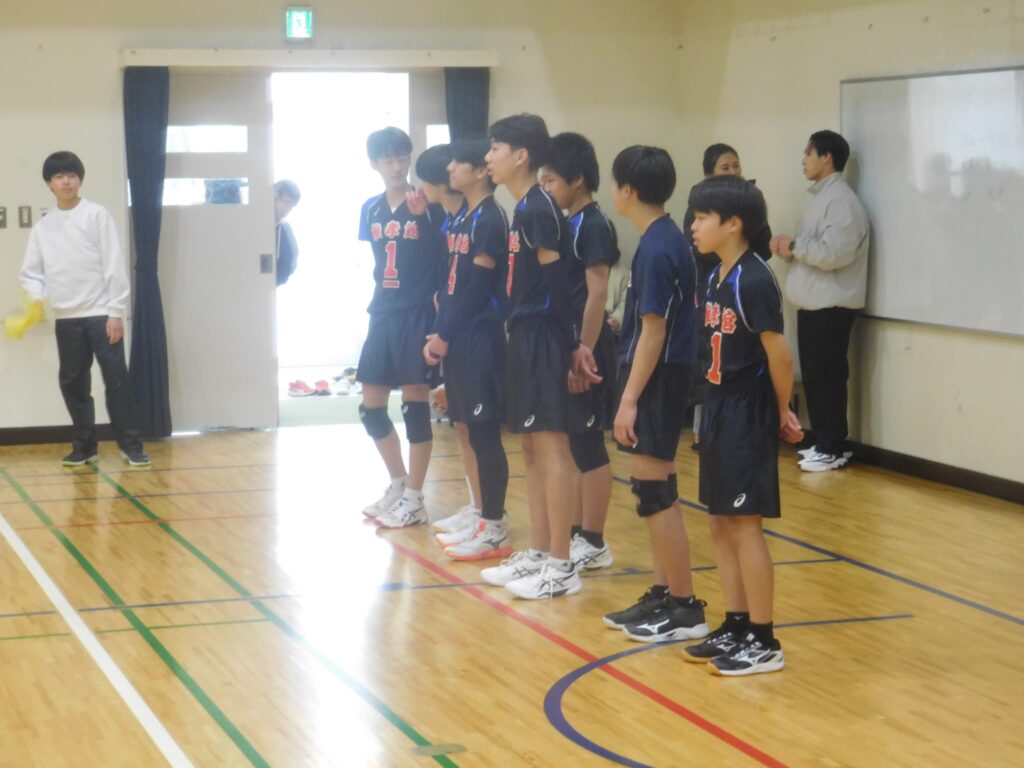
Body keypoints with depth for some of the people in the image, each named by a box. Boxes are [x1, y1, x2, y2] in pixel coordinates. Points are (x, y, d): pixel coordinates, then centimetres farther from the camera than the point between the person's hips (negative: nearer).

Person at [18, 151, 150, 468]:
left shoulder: (97, 215, -1)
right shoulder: (43, 227, 9)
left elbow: (115, 265, -5)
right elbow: (30, 271, 12)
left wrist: (116, 312, -10)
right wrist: (38, 297, -10)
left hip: (101, 314, -4)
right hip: (66, 318, 4)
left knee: (116, 380, -6)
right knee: (72, 382, 6)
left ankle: (131, 445, 0)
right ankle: (85, 446, 16)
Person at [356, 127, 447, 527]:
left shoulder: (427, 206, -8)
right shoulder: (371, 208, 10)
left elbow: (446, 261, -8)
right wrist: (383, 294, 8)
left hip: (418, 315, -6)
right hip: (383, 314, 6)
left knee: (415, 405, -1)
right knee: (371, 407, 9)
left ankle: (414, 499, 9)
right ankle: (398, 483, 26)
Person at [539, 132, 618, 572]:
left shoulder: (593, 225, -13)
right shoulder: (566, 224, 13)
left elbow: (597, 295, -17)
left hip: (585, 349, -9)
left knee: (588, 445, -3)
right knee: (571, 445, 13)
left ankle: (594, 543, 4)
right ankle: (576, 533, 21)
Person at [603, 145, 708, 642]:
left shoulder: (656, 249, -18)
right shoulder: (666, 239, 10)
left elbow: (654, 332, -20)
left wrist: (630, 399, -19)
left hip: (656, 381, -10)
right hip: (658, 380, 10)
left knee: (655, 494, -4)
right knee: (654, 493, 15)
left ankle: (685, 609, 2)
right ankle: (662, 595, 23)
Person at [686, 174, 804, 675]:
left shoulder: (754, 281, -18)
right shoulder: (716, 278, 9)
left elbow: (779, 356, -17)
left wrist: (782, 414, -7)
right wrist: (717, 408, 5)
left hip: (748, 416, -9)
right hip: (719, 411, 9)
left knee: (744, 524, -3)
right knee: (720, 524, 13)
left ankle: (763, 642, 5)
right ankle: (736, 627, 23)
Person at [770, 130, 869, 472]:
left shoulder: (841, 200, -15)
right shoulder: (822, 196, 17)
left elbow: (833, 253, -25)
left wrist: (794, 245, -12)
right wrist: (790, 249, 3)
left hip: (831, 306, -10)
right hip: (813, 304, 10)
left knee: (826, 377, -6)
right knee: (815, 376, 12)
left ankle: (833, 449, 0)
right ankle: (825, 443, 19)